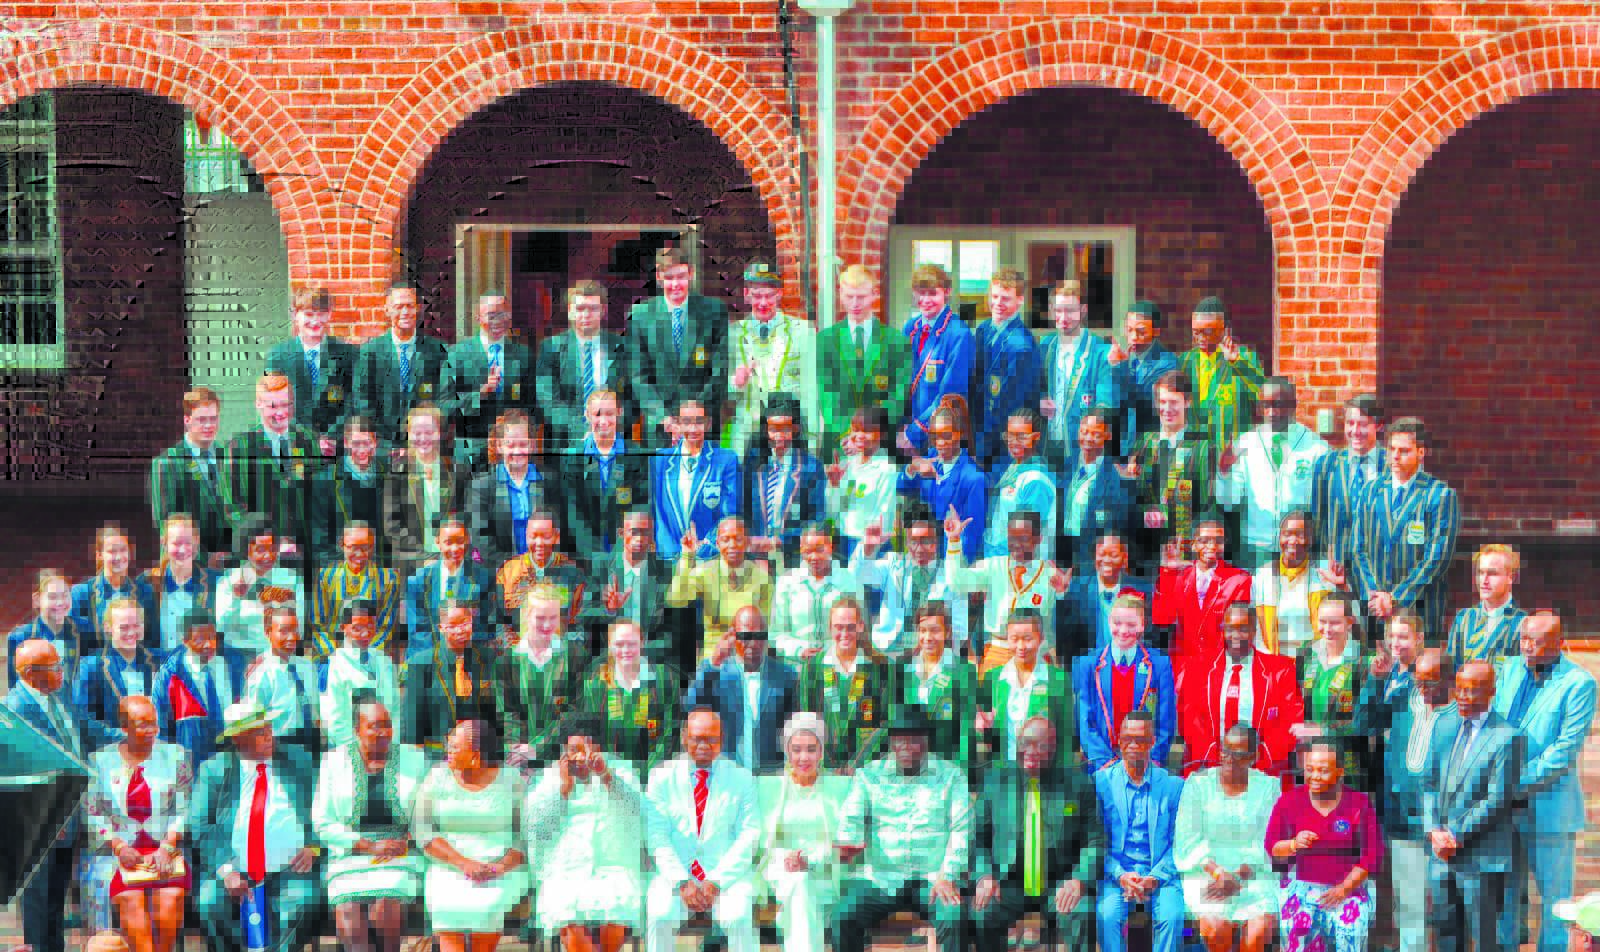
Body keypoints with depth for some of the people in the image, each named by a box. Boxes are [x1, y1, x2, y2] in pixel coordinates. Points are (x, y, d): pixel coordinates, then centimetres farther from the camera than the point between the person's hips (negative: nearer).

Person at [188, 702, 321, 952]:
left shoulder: (299, 761, 10)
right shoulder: (213, 770, 8)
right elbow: (199, 827, 0)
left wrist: (314, 847, -10)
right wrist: (224, 869, -15)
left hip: (290, 870, 0)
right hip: (234, 872, 1)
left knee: (303, 901, -31)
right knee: (209, 903, -27)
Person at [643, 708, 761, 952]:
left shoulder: (741, 777, 7)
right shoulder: (662, 776, 7)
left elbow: (749, 834, 0)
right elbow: (657, 835, -1)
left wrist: (717, 881, -11)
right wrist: (682, 882, -13)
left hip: (727, 875, 0)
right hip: (676, 872, 0)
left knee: (738, 916, -31)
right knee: (660, 914, -30)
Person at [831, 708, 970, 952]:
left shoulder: (952, 774, 8)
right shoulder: (870, 774, 12)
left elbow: (963, 829, 0)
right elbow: (852, 817, 0)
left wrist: (947, 877, -13)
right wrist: (846, 845, -24)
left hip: (933, 878, -1)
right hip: (879, 877, 1)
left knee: (954, 920, -31)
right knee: (842, 918, -25)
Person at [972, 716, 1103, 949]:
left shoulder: (1078, 784, 5)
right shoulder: (995, 780, 7)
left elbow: (1096, 842, 5)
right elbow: (977, 836, 10)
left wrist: (1079, 880, -12)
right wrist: (985, 875, -8)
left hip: (1059, 886, 0)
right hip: (1008, 885, 1)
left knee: (1083, 916, -32)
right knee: (980, 917, -30)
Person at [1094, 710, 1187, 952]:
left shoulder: (1173, 784, 7)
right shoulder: (1101, 781, 6)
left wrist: (1155, 877, -10)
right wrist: (1120, 875, -11)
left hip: (1160, 876, 0)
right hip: (1114, 875, 0)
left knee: (1172, 915, -29)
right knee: (1106, 915, -30)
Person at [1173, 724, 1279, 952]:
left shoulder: (1268, 787, 5)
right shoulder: (1198, 783, 3)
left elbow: (1266, 843, -1)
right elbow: (1187, 838, -3)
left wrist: (1239, 876, -16)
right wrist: (1219, 873, -17)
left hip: (1252, 876, 1)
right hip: (1203, 872, -1)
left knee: (1261, 929, -28)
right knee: (1217, 927, -29)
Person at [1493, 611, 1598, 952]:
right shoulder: (1509, 669, 8)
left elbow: (1566, 750, -15)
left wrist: (1520, 782, -18)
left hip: (1549, 807, -5)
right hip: (1504, 803, 5)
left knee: (1553, 895, 6)